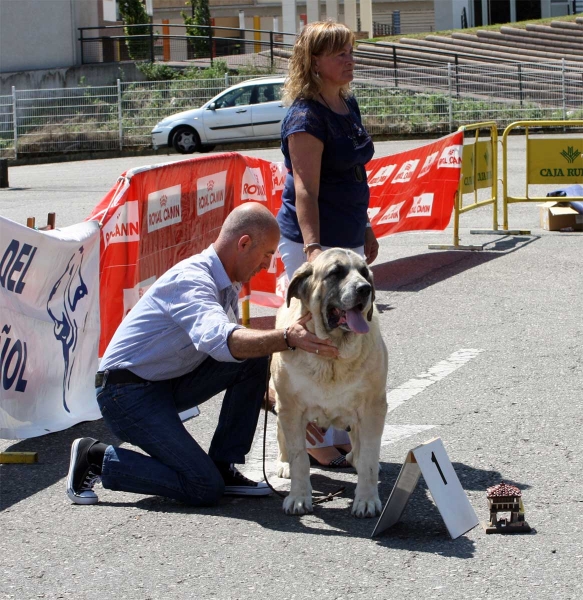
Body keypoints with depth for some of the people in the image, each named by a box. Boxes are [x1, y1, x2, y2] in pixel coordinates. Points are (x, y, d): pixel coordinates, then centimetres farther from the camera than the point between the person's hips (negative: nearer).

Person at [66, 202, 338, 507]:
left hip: (168, 384, 9)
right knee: (204, 489, -16)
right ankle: (96, 458, -2)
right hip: (126, 392, -9)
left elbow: (238, 343, 18)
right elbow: (218, 339, -43)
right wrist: (286, 338, -55)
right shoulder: (191, 280, -23)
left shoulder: (226, 286, 7)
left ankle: (223, 466, 2)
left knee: (253, 360, -5)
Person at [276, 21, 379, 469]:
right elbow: (305, 190, -25)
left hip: (346, 239, 9)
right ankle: (315, 441, 6)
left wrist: (365, 228, 25)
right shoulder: (306, 117, -18)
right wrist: (313, 247, -35)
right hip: (310, 241, -9)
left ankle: (340, 434, 26)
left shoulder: (348, 105, 10)